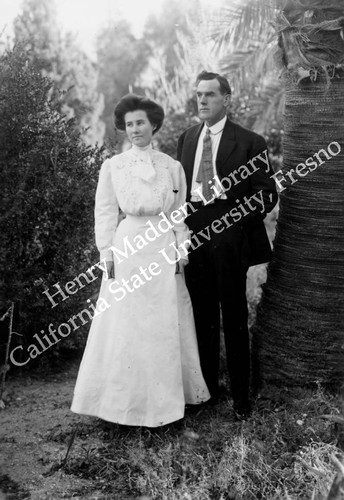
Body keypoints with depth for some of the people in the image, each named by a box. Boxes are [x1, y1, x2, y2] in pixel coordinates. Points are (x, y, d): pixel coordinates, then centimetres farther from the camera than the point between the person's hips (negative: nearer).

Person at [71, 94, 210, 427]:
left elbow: (180, 214, 7)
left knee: (166, 324, 6)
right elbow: (105, 212, 3)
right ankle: (128, 400, 17)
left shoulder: (172, 167, 5)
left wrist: (181, 251, 1)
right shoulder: (112, 166, 3)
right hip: (127, 247, -1)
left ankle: (166, 396, 22)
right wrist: (106, 251, -4)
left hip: (163, 251, 1)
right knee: (126, 326, 3)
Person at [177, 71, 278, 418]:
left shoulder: (249, 142, -3)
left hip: (229, 237, -4)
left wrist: (238, 212, -20)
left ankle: (241, 396, 18)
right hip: (193, 235, 5)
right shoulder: (186, 138, 12)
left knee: (234, 319, 4)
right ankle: (206, 387, 29)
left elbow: (268, 195, -4)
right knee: (202, 317, 14)